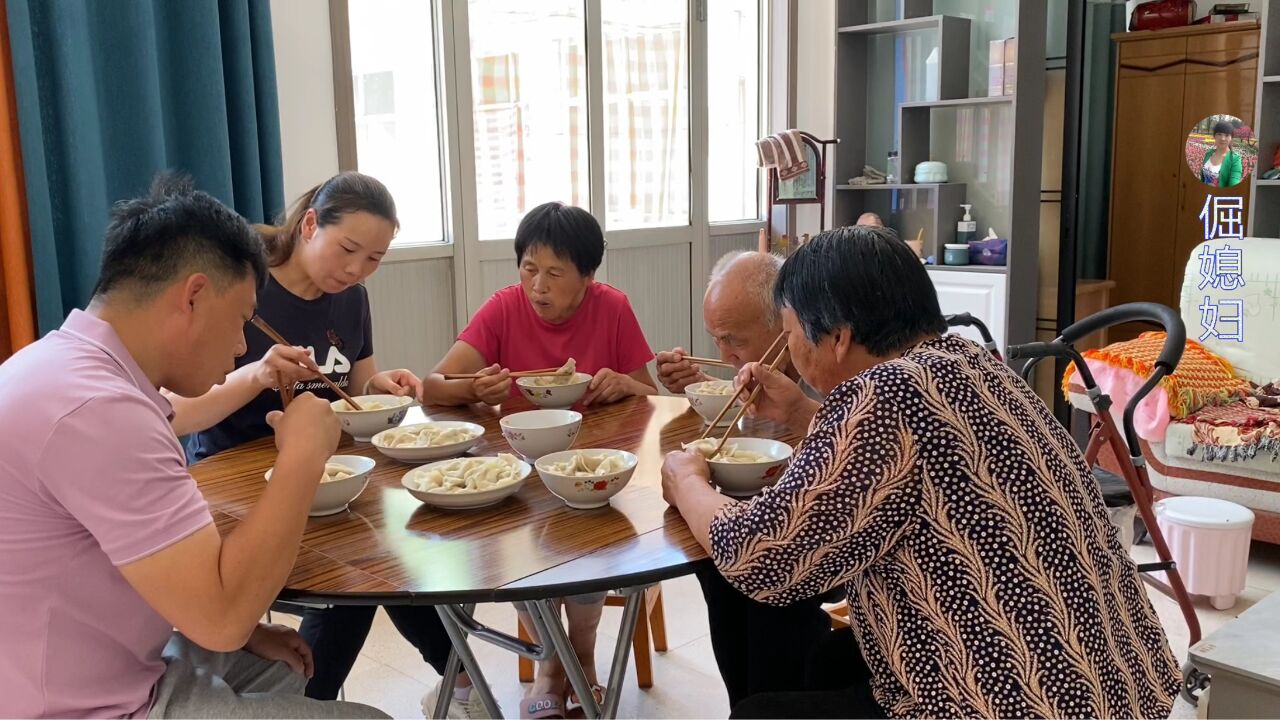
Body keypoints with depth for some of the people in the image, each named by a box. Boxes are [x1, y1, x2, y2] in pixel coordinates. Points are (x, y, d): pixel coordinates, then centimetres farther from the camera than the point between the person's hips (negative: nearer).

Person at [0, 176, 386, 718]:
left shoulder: (75, 368, 5)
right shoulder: (96, 408, -27)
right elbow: (222, 611, -27)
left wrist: (242, 629, 6)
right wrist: (303, 457, -19)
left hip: (96, 673, 10)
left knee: (282, 670, 26)